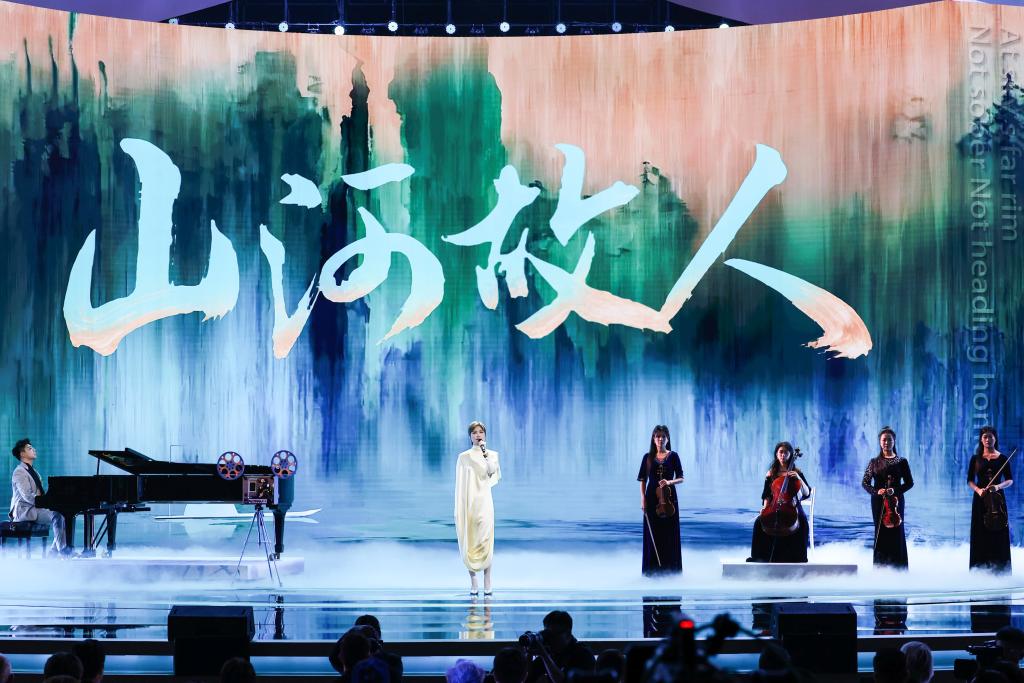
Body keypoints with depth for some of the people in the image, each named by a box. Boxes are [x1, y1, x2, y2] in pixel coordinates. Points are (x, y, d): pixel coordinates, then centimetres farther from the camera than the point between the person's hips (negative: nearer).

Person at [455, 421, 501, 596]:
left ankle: (487, 582, -6)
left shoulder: (492, 455, 9)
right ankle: (473, 581, 7)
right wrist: (458, 508, -1)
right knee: (468, 542, 0)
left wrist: (484, 451, -6)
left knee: (485, 541, -7)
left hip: (484, 501, 0)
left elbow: (492, 471, -9)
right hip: (468, 502, 0)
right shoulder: (464, 457, 6)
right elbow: (459, 483, 4)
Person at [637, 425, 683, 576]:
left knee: (669, 534, 0)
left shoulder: (673, 456, 2)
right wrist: (643, 499, -5)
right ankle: (652, 568, 6)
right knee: (652, 534, 0)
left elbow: (680, 478, 1)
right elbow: (643, 480, 5)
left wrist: (669, 481, -19)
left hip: (669, 498, 0)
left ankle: (669, 568, 8)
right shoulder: (648, 457, 4)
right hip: (652, 498, 0)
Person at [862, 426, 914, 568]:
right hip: (878, 503, 1)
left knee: (896, 534, -5)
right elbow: (865, 482, 5)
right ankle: (880, 568, 2)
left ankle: (898, 567, -4)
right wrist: (876, 491, -14)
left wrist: (896, 490, -15)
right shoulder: (874, 462, 8)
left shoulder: (901, 462, 4)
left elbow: (909, 482, 3)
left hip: (896, 502, -1)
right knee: (880, 534, 0)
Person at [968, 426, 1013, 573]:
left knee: (998, 535, -4)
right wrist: (978, 489, -14)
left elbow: (1010, 480, 3)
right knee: (981, 535, -2)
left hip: (997, 498, -1)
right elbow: (970, 481, 6)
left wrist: (999, 486, -16)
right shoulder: (976, 459, 6)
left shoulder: (1002, 459, 4)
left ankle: (999, 570, -1)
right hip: (980, 500, 1)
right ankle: (981, 569, 1)